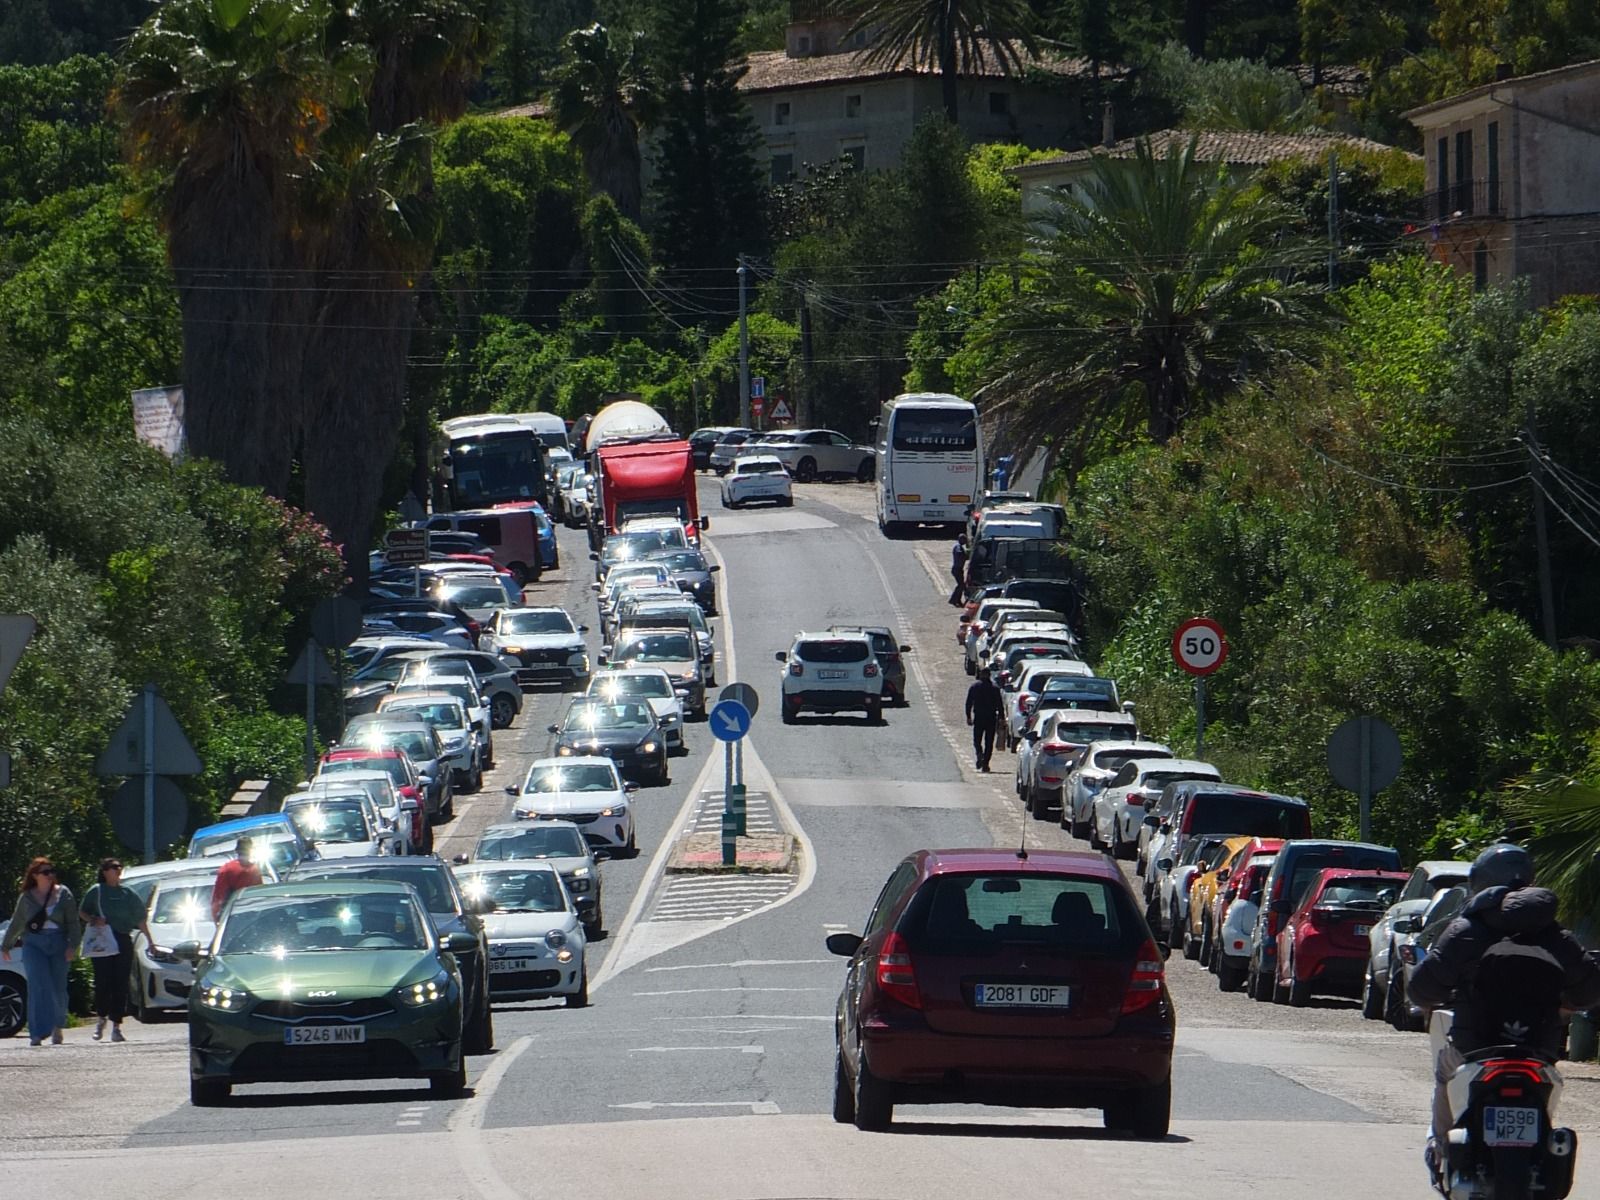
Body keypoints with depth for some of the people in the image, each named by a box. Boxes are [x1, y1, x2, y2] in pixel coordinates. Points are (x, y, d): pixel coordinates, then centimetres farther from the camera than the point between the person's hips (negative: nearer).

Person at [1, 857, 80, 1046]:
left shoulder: (63, 894, 4)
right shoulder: (26, 898, 8)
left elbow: (73, 923, 3)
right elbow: (16, 924, 19)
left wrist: (72, 946, -8)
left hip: (58, 945, 0)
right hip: (33, 944, 0)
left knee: (58, 988, 6)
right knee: (38, 986, -12)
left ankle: (57, 1027, 28)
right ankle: (38, 1033, -16)